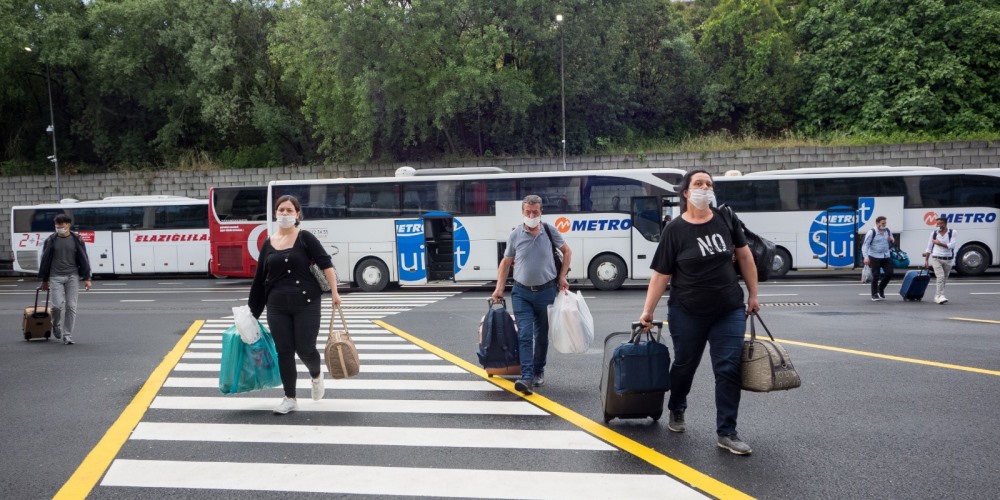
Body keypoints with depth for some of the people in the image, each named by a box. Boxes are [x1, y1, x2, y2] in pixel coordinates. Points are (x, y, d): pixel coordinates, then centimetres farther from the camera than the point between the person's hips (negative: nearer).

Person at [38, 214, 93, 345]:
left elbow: (83, 259, 4)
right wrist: (44, 280, 9)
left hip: (72, 276, 1)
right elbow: (45, 260, 8)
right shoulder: (51, 240, 2)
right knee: (58, 305, -10)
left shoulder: (76, 240, 3)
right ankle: (56, 325, 22)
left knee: (71, 306, -1)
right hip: (56, 277, 0)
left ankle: (67, 335, 7)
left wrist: (87, 278, 0)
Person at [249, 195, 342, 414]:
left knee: (305, 349, -1)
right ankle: (290, 399, 16)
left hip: (306, 304, -3)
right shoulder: (268, 244, 8)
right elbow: (259, 279, 12)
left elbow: (326, 264, -7)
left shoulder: (305, 238, -2)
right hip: (277, 307, 3)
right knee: (284, 352, 4)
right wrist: (253, 310, 13)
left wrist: (334, 292, -15)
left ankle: (316, 376, 33)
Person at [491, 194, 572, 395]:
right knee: (524, 335, -11)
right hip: (521, 292, -1)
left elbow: (567, 251, 11)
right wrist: (499, 288, 0)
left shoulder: (550, 231, -3)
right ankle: (526, 377, -15)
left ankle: (539, 372, 28)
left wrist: (562, 277, 3)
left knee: (542, 335, 12)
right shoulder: (515, 235, -3)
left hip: (546, 291, 1)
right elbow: (506, 262, 6)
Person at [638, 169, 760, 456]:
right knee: (685, 365, 15)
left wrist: (753, 295, 9)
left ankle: (726, 434, 6)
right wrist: (647, 311, -7)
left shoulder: (725, 218, 0)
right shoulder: (674, 230, -8)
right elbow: (661, 274, -6)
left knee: (729, 370, -3)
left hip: (729, 311, 2)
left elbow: (744, 256, 9)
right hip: (687, 314, -2)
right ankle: (676, 410, 43)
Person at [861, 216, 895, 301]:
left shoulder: (888, 231, 6)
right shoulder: (871, 232, -11)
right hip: (875, 257, -5)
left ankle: (881, 288, 27)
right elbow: (865, 245, -13)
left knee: (889, 274, 2)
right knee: (875, 276, -2)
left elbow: (891, 243, 23)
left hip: (886, 256, 5)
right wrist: (866, 257, -23)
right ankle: (874, 294, 11)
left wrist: (892, 240, -3)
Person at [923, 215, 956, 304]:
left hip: (948, 259, 1)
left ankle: (936, 297, 19)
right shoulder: (934, 233, 3)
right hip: (936, 258, -1)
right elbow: (929, 247, 8)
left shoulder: (952, 232, 0)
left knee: (944, 279, 8)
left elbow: (951, 245, -12)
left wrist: (939, 243, -16)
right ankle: (940, 296, -22)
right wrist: (926, 260, 7)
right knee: (940, 276, -17)